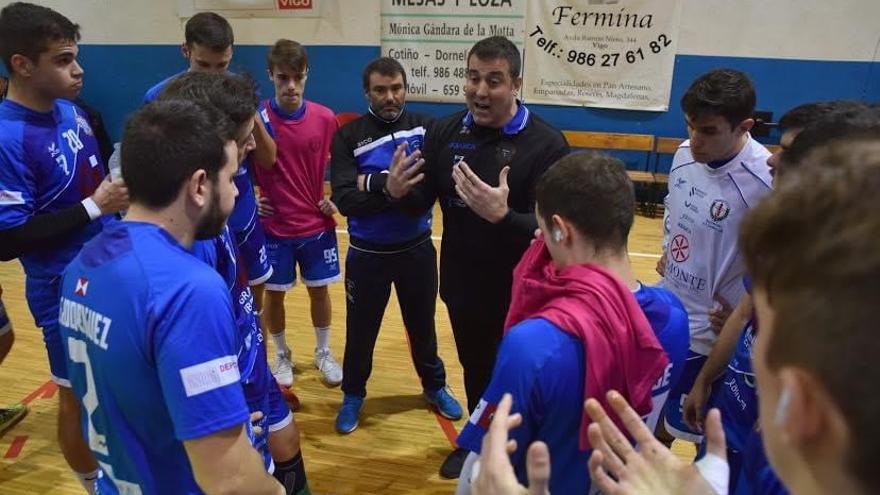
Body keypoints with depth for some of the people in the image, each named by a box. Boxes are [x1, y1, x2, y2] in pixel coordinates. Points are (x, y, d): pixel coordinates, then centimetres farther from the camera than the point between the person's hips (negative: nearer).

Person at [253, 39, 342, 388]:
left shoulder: (325, 118, -6)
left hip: (317, 224, 1)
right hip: (273, 227, -1)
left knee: (319, 290, 13)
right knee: (274, 294, 12)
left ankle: (323, 353, 34)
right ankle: (282, 356, 34)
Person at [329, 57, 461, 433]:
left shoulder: (424, 127, -5)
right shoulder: (348, 136, -8)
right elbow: (345, 200, -19)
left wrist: (375, 183, -22)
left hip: (417, 250, 1)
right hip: (367, 254, -1)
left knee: (422, 326, 20)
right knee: (360, 330, 15)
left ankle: (435, 387, 44)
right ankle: (353, 395, 40)